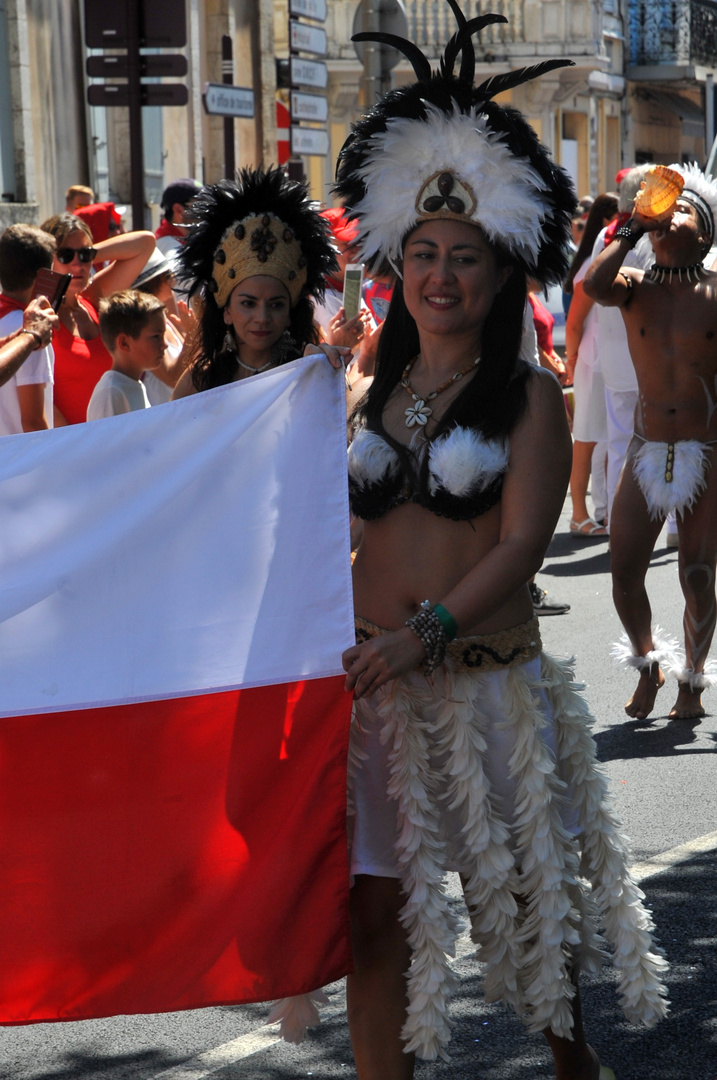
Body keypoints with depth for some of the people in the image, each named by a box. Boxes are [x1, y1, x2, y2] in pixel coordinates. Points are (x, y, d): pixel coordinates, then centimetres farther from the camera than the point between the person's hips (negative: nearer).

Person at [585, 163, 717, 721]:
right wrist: (630, 230, -14)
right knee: (625, 574, 0)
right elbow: (593, 284, -21)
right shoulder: (634, 286, 2)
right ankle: (648, 663, 27)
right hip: (647, 452, 2)